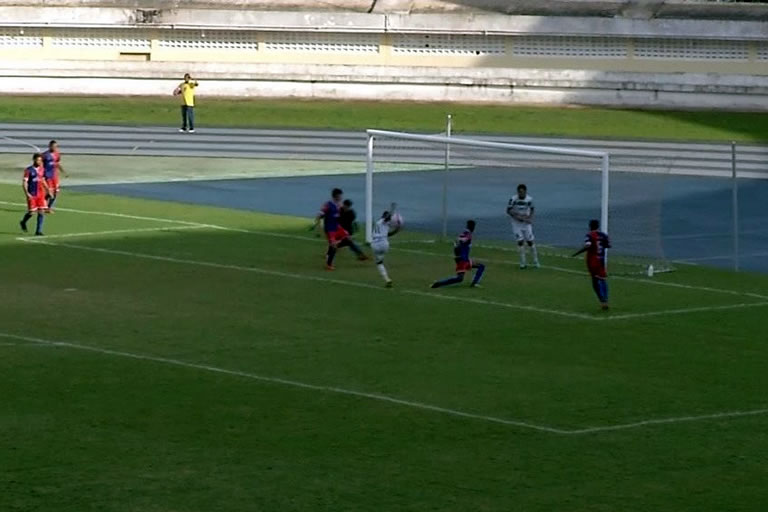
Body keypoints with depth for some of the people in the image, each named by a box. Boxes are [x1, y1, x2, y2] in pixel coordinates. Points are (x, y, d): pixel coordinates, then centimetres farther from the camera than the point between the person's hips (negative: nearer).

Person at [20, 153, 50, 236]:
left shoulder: (42, 170, 7)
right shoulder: (28, 170, -10)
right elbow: (24, 183, -11)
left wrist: (47, 190, 13)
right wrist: (27, 193, -22)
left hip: (41, 194, 5)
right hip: (32, 195, -5)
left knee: (41, 211, -3)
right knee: (32, 212, -1)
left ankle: (39, 231, 2)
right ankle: (23, 222, 30)